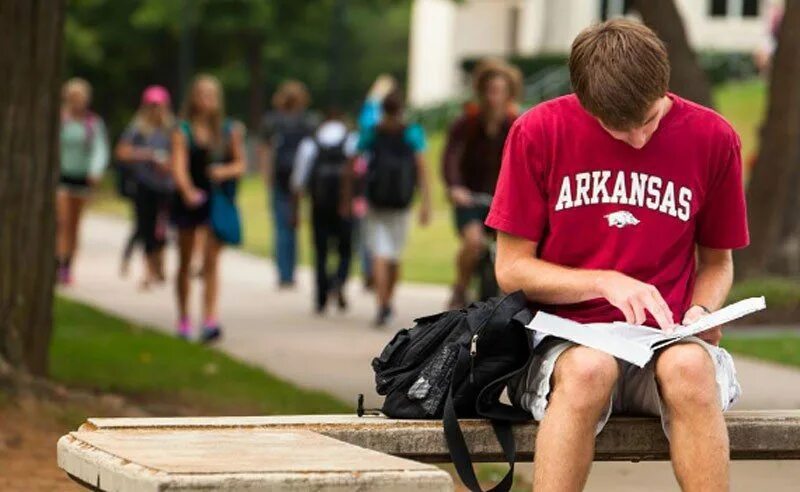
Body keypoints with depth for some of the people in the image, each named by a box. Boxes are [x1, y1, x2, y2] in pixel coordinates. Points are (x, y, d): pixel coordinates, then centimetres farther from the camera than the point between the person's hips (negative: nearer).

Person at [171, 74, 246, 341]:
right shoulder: (183, 131, -3)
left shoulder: (230, 131, 3)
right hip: (189, 199, 0)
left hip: (217, 198, 0)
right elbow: (179, 166, -15)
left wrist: (226, 171, -13)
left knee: (211, 261, -10)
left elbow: (241, 164, 9)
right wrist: (188, 191, -33)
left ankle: (210, 318, -17)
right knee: (185, 262, 12)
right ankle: (183, 318, 26)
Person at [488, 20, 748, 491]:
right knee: (588, 368, -39)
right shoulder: (540, 132, -1)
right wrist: (606, 283, -12)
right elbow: (511, 269, 2)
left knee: (689, 365, -37)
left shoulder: (712, 138, 3)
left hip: (667, 343, 1)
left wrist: (701, 313, -5)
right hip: (565, 341, -1)